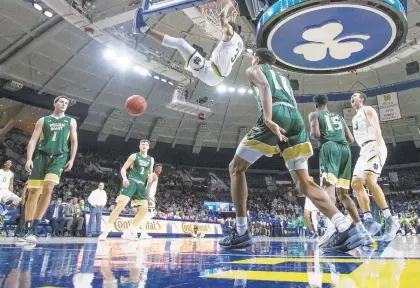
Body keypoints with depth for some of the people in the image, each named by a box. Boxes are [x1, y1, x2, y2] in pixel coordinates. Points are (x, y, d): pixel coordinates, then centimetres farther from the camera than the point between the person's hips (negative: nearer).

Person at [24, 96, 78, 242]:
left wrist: (72, 159, 0)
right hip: (41, 155, 1)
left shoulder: (71, 121, 15)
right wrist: (29, 159, -6)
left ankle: (33, 227, -13)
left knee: (48, 188, -20)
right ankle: (28, 229, 5)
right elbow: (33, 140, 6)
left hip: (59, 156, -1)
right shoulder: (43, 120, 13)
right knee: (33, 192, -2)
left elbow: (74, 141, 11)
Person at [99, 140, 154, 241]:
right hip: (131, 182, -5)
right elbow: (123, 168, 3)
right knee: (121, 204, -20)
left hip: (141, 185, 5)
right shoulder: (134, 156, 3)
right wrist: (124, 178, -16)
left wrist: (150, 177, 0)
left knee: (144, 209, -4)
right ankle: (105, 231, -15)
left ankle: (127, 232, 4)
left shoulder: (151, 159, 15)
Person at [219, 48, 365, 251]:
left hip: (276, 115, -6)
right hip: (296, 119, 6)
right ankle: (346, 228, -12)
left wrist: (268, 120, -17)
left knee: (236, 168, 5)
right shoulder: (283, 78, 39)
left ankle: (241, 232, -1)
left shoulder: (253, 70, 20)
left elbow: (265, 86, -4)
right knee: (304, 183, 5)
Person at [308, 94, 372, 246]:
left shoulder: (314, 114, 15)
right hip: (345, 149, 6)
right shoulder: (339, 116, 31)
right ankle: (363, 231, 2)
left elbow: (316, 134, -3)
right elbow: (351, 139, 25)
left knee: (328, 186, -20)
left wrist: (311, 135, 19)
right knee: (343, 193, 10)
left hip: (330, 147, -5)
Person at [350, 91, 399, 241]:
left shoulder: (367, 109, 5)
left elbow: (376, 127, -11)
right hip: (364, 150, 9)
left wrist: (378, 146, -25)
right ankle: (369, 222, -6)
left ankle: (390, 221, -24)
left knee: (369, 180, -27)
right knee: (356, 184, -2)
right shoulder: (356, 117, 30)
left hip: (374, 147, -9)